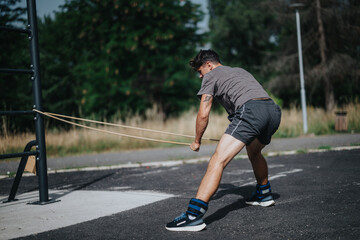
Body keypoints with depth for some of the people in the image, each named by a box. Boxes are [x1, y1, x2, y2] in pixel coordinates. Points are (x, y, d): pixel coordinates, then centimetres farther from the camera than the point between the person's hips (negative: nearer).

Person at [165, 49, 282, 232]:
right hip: (274, 110, 8)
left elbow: (203, 114, 9)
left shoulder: (211, 75, 16)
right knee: (254, 152, 36)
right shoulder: (240, 71, 38)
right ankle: (264, 194, 47)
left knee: (218, 160, -16)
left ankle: (194, 215, -27)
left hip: (251, 110, -8)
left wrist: (197, 142, 23)